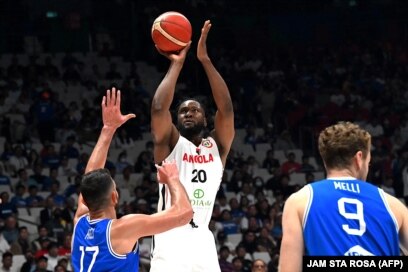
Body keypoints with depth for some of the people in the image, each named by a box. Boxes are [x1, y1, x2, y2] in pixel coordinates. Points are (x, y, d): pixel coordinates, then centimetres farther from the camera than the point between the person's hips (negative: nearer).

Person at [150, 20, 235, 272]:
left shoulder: (216, 146, 12)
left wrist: (205, 60, -9)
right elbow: (159, 108, -14)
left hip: (203, 242, 3)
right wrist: (177, 64, -8)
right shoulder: (170, 144, 5)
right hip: (171, 241, -3)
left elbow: (226, 110, -4)